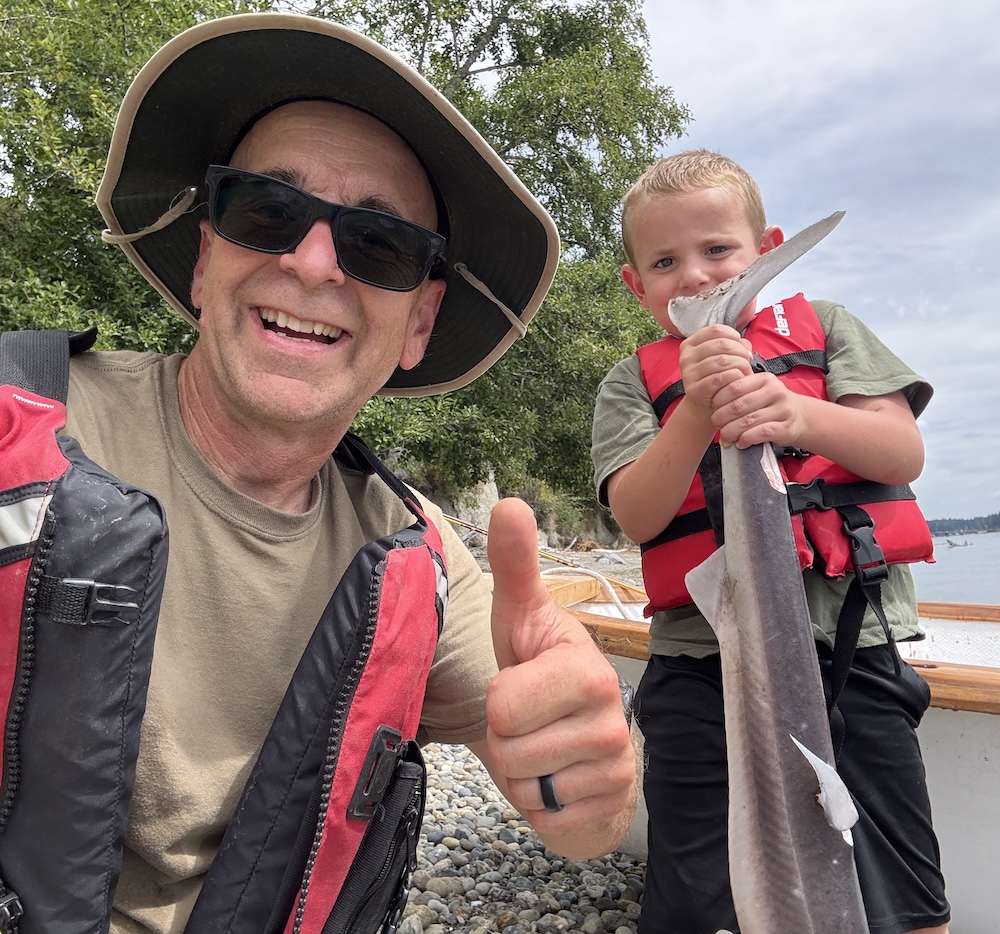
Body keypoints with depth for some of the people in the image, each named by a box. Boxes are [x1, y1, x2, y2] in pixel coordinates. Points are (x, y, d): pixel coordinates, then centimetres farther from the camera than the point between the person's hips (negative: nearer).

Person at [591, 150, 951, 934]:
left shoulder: (825, 328, 9)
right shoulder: (634, 383, 6)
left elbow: (904, 454, -1)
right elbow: (638, 517, -7)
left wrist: (799, 415, -20)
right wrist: (697, 413, -22)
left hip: (851, 644, 1)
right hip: (702, 668, 0)